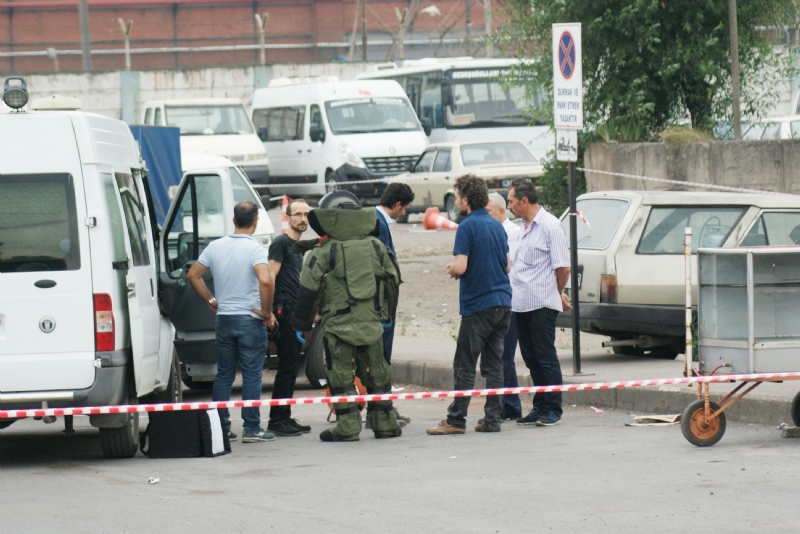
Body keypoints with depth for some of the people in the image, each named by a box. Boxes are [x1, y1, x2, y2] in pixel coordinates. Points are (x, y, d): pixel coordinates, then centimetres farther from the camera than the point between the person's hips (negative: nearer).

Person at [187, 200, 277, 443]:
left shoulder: (215, 247, 5)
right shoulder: (254, 249, -13)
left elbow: (193, 275, 11)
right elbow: (265, 280, -27)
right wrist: (267, 311, -15)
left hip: (224, 319, 5)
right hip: (249, 320, -5)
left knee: (223, 375, 12)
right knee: (251, 375, 0)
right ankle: (252, 429, 0)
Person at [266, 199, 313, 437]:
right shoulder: (281, 243, -8)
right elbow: (270, 277, -15)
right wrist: (270, 312, -22)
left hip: (296, 314, 9)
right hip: (284, 312, -9)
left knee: (291, 368, 11)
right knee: (287, 367, -10)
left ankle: (285, 419, 15)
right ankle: (277, 420, -8)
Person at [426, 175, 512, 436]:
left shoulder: (468, 226, -11)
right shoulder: (497, 226, 12)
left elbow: (461, 267, -19)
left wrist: (451, 270, 1)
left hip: (477, 304, -7)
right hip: (502, 302, 7)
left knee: (465, 366, -2)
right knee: (493, 364, 8)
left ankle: (456, 420, -1)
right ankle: (492, 418, 6)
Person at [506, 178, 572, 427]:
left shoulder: (550, 226, -10)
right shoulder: (524, 227, 16)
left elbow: (563, 267, -11)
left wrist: (558, 293, 2)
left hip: (542, 304, -8)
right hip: (521, 303, 8)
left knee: (545, 356, -4)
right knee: (531, 358, 10)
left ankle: (552, 409, 1)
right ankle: (539, 407, 17)